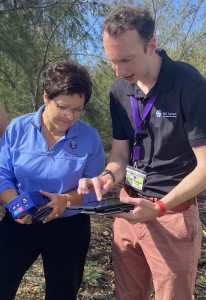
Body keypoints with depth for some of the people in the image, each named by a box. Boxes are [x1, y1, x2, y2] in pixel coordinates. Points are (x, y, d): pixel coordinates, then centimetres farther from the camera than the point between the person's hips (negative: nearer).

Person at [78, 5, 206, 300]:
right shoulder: (119, 91, 0)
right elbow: (120, 153, 7)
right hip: (129, 208, 5)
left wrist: (159, 208, -25)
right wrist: (108, 176, -15)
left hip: (173, 214, -5)